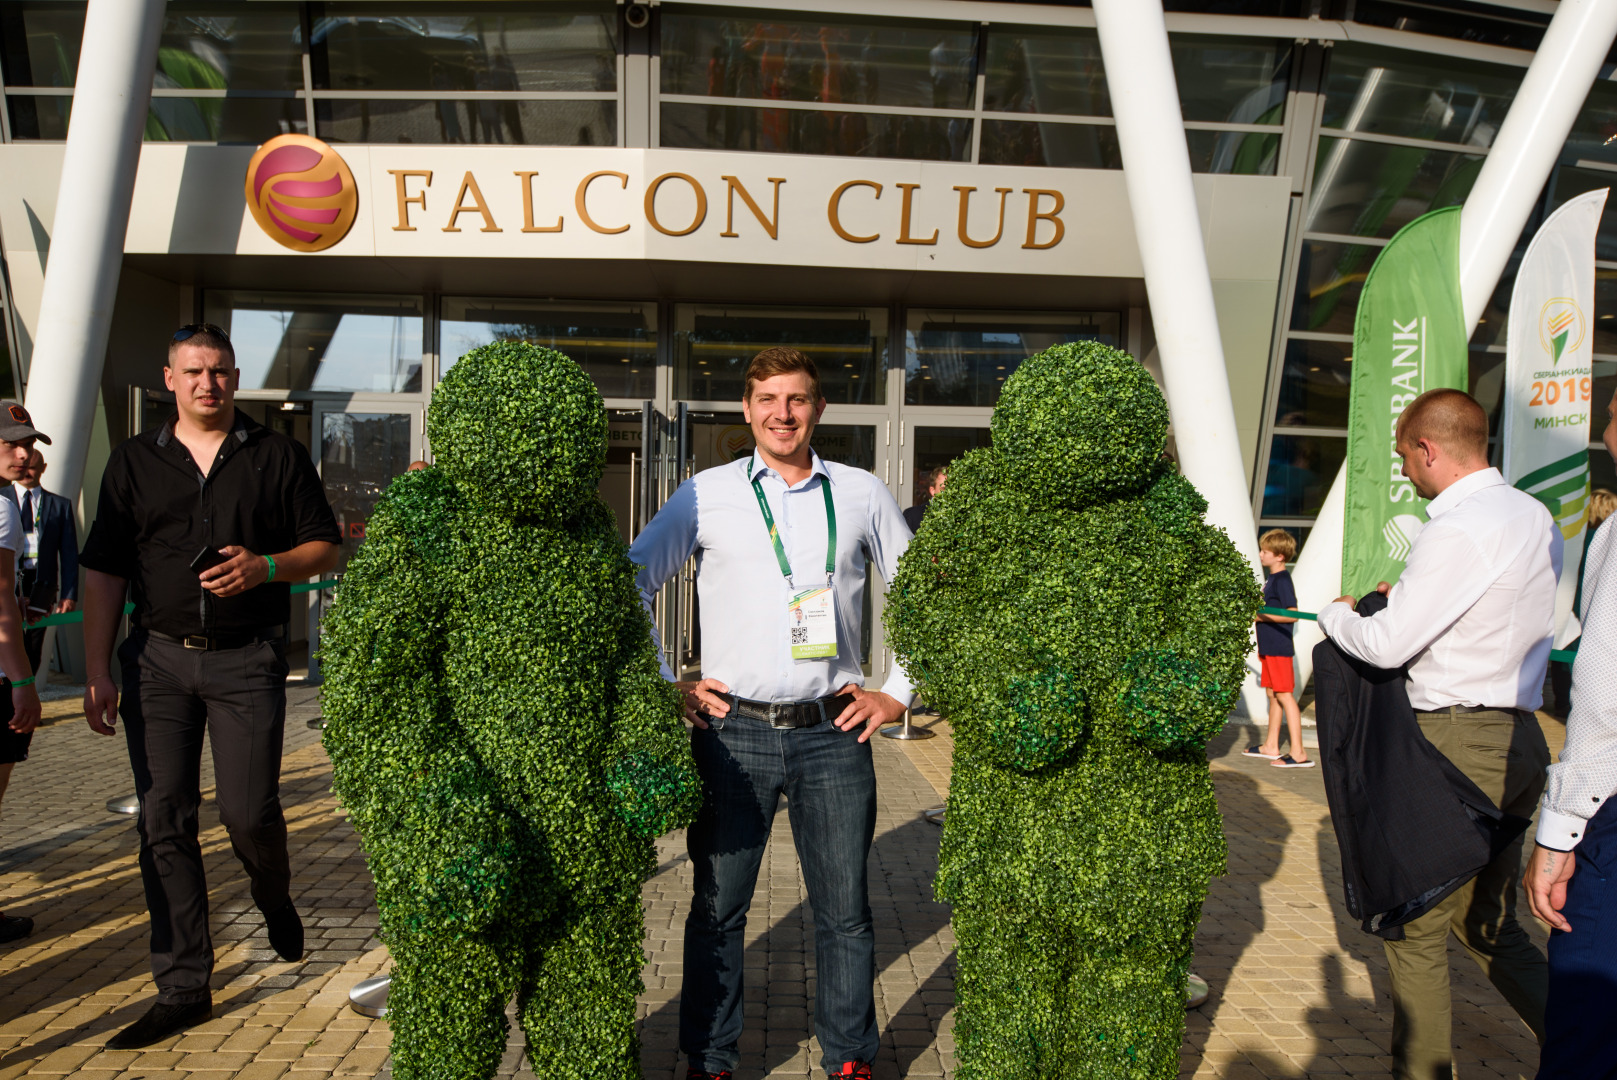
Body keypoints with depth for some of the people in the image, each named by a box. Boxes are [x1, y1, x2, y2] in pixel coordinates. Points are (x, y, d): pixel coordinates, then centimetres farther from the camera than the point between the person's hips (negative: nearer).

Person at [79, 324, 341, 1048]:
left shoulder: (277, 457, 4)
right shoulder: (134, 461, 8)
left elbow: (326, 549, 6)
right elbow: (104, 573, 7)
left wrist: (265, 566, -15)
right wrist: (97, 673, 1)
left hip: (247, 660, -2)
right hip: (158, 657, 2)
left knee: (248, 812, -6)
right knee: (163, 822, 2)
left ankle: (273, 894, 30)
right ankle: (182, 988, 13)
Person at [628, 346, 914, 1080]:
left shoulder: (862, 494, 6)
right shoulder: (706, 495, 3)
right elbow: (628, 584, 7)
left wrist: (897, 691, 8)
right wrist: (662, 685, 2)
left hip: (834, 731, 1)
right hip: (733, 728, -1)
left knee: (844, 908, 10)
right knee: (718, 906, 8)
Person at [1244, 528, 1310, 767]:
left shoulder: (1282, 580, -15)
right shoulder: (1272, 579, 14)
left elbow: (1292, 614, -23)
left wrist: (1262, 615, -18)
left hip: (1279, 647, -10)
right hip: (1270, 647, 10)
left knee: (1284, 695, -9)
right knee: (1272, 694, 13)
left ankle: (1299, 753, -7)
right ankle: (1271, 746, 21)